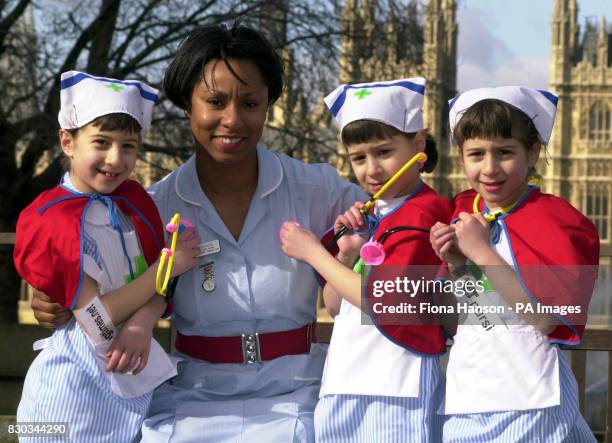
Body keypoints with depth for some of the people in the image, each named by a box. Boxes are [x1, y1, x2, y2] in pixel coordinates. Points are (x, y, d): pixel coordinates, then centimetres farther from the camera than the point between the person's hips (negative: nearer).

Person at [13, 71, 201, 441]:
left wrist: (143, 327, -22)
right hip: (78, 382, -5)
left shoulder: (135, 201, 4)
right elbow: (98, 321, -18)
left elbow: (158, 286, 0)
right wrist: (168, 266, -15)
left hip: (136, 380, 5)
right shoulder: (49, 221, -14)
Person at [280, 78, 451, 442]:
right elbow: (334, 306, 15)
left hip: (395, 386, -8)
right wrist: (346, 254, -3)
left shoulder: (422, 213, -11)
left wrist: (313, 252, -9)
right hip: (344, 384, 8)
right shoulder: (370, 216, 14)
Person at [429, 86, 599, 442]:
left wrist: (482, 252, -18)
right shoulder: (461, 216, 8)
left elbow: (546, 318, -18)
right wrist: (455, 266, -5)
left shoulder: (553, 218, -8)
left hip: (527, 400, -5)